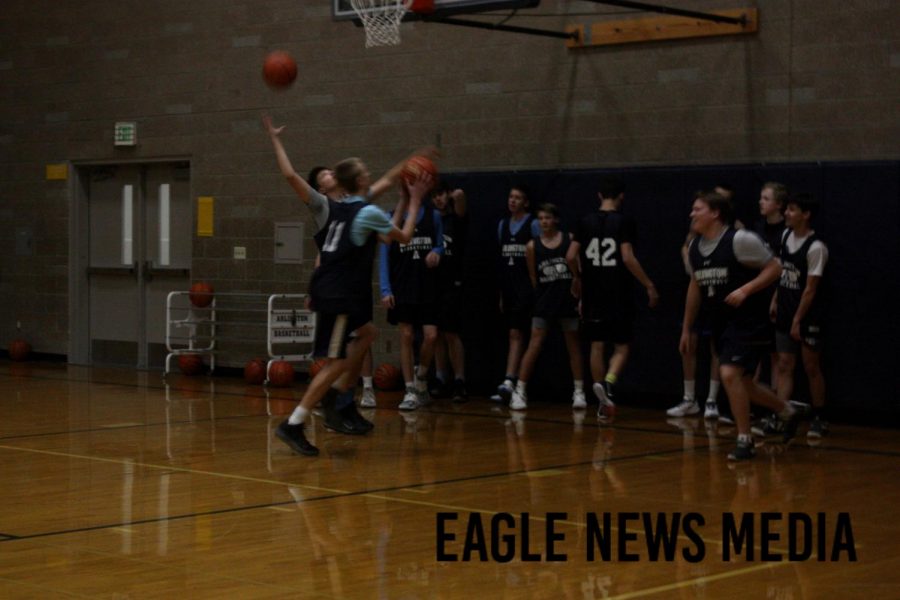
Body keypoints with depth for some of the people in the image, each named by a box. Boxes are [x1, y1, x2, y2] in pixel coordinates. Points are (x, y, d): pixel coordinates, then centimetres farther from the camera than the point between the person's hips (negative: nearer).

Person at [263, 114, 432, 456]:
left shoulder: (326, 207, 6)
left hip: (325, 288, 9)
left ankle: (336, 395, 22)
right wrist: (414, 203, 17)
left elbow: (290, 175, 5)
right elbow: (404, 237, 6)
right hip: (339, 295, -8)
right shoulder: (368, 212, -8)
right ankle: (293, 425, -11)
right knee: (336, 362, -6)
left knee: (366, 332, 27)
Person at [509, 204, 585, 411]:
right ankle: (520, 391, -2)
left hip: (568, 300, 0)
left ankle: (579, 392, 16)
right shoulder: (533, 246, 0)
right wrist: (543, 295, 7)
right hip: (544, 301, 0)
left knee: (574, 347, 8)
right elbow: (533, 277, 7)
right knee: (534, 346, -5)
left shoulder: (570, 240, -1)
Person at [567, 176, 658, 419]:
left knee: (597, 346, 12)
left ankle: (603, 403, 14)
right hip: (619, 294, -3)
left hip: (593, 294, 3)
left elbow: (571, 257, 1)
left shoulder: (586, 222, 4)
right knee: (621, 347, 6)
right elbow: (628, 258, -15)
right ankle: (608, 382, -22)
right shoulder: (624, 221, -7)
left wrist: (577, 278, 21)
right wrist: (649, 286, -8)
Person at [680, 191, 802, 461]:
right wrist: (686, 328, 20)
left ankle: (744, 439, -7)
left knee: (729, 374, -20)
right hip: (720, 324, 8)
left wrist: (745, 290, -24)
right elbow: (695, 285, 18)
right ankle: (788, 412, 37)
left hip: (748, 321, -8)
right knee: (742, 383, 14)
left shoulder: (740, 240, -15)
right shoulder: (694, 246, 6)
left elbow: (774, 268, -12)